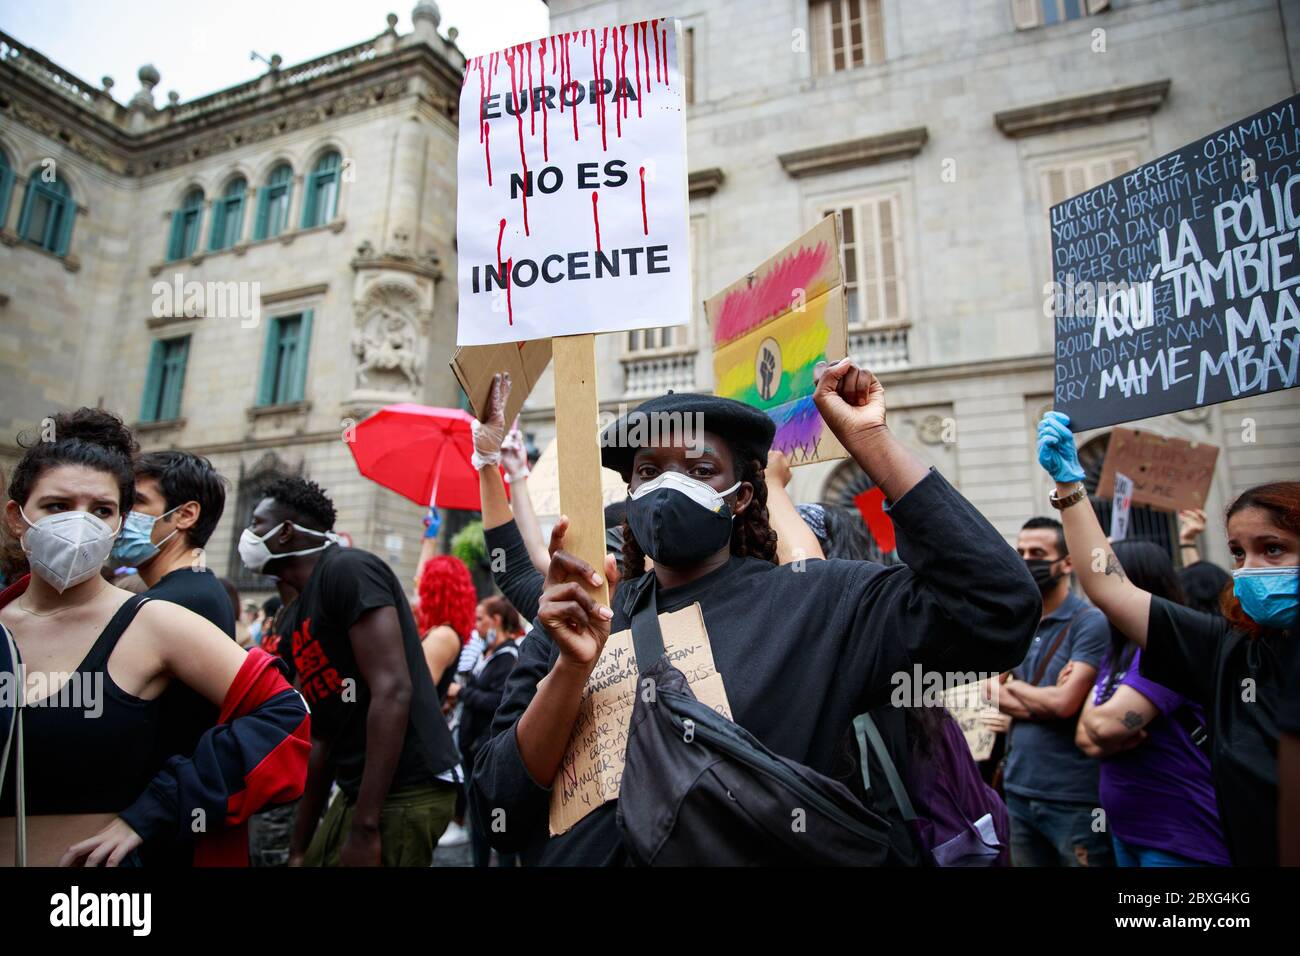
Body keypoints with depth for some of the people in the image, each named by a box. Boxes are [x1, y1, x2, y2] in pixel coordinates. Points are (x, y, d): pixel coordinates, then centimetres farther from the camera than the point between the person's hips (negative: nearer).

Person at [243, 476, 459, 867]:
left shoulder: (347, 570, -12)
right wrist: (299, 849, 18)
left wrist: (365, 827, -22)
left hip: (404, 793, -9)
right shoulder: (294, 621, 16)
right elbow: (321, 738, 18)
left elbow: (392, 691, -22)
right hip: (356, 791, 9)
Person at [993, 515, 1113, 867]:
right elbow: (992, 695, 1)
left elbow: (1065, 702, -18)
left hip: (1074, 799, -6)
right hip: (1017, 792, 6)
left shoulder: (1090, 622, -10)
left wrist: (1015, 686, -2)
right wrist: (1044, 702, -14)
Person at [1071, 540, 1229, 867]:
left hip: (1180, 840, -8)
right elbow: (1085, 736, 6)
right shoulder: (1117, 652, 10)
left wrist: (1090, 712, -7)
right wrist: (1110, 741, -15)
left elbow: (1107, 724, -28)